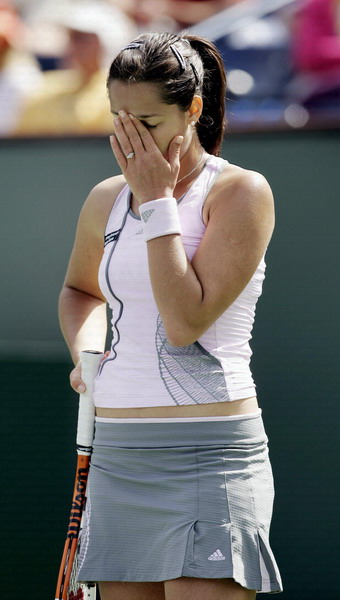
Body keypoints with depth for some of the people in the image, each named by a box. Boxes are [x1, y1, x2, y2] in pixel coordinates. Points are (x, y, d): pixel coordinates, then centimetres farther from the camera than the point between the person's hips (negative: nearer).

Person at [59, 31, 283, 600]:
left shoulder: (240, 191, -6)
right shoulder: (105, 200, 11)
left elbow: (186, 321, -18)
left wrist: (157, 201, -12)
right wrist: (85, 352, 12)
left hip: (210, 453, -6)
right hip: (117, 456, 6)